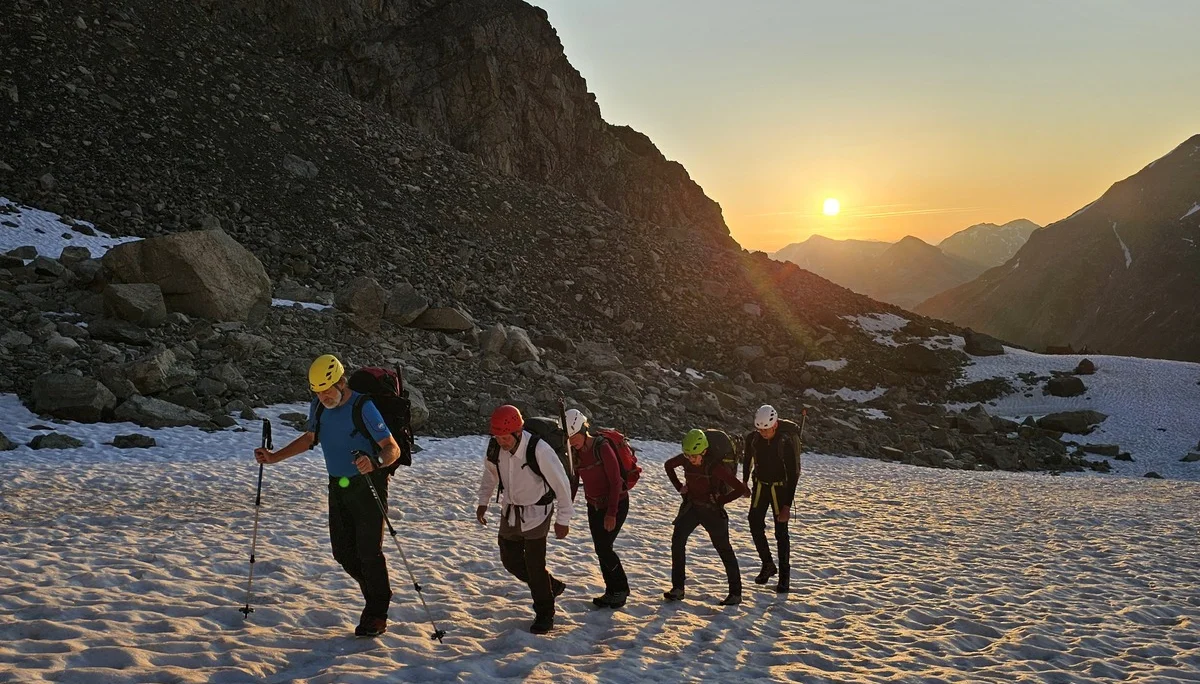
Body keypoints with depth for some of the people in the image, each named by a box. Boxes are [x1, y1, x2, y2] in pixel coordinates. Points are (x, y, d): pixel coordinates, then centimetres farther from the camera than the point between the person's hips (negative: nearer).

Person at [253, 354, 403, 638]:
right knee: (342, 552, 9)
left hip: (368, 485, -7)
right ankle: (379, 592, 31)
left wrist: (375, 463, -42)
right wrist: (275, 457, 13)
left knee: (368, 551, -6)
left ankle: (376, 615, 8)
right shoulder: (318, 407, 2)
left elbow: (393, 448, -21)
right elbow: (310, 438, 20)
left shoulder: (363, 407, -19)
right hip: (338, 487, 7)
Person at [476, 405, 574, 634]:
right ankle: (551, 586, 35)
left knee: (534, 563, -5)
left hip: (536, 511, -6)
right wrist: (483, 501, 7)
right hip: (510, 510, 6)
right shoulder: (495, 448, -15)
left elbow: (561, 483, -19)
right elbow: (490, 473, 10)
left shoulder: (539, 450, -31)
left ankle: (544, 614, 15)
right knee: (510, 560, 12)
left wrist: (563, 519, -13)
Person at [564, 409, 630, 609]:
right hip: (594, 505, 7)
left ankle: (620, 589, 10)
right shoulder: (575, 452, -4)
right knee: (601, 549, 7)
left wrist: (611, 513, -21)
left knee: (603, 547, -9)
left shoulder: (602, 448, -24)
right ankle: (612, 591, 20)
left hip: (616, 503, -7)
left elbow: (615, 481, -21)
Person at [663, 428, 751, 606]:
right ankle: (677, 588, 2)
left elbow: (741, 489, -26)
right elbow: (668, 465, 13)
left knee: (723, 548, 1)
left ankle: (736, 593, 10)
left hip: (711, 510, -5)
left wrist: (720, 501, -16)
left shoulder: (715, 466, -27)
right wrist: (679, 487, 4)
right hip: (691, 506, 5)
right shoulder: (685, 459, -12)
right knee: (677, 541, -6)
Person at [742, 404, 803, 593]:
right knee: (755, 525, 1)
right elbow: (747, 460, 8)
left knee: (781, 532, -4)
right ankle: (767, 565, 20)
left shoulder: (787, 441, -25)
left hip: (780, 488, -4)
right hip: (760, 486, 4)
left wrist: (787, 505, -21)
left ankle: (784, 575, 5)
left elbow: (793, 474, -20)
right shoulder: (752, 438, -13)